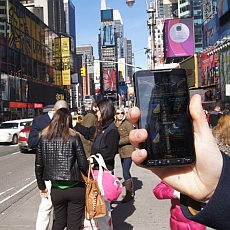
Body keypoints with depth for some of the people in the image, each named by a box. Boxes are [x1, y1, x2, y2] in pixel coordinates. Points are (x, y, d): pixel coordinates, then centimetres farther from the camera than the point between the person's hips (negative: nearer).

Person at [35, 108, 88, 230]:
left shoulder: (43, 137, 0)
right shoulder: (73, 136, -7)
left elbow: (38, 165, 3)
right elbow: (83, 164, -8)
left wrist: (42, 187, 14)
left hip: (56, 189, 3)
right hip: (75, 188, -3)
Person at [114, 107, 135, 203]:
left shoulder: (127, 123, -10)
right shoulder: (116, 124, 12)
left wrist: (119, 141, -14)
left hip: (128, 151, -8)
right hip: (122, 152, 8)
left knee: (125, 173, -8)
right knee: (126, 172, 15)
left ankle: (128, 194, 3)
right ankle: (132, 192, 27)